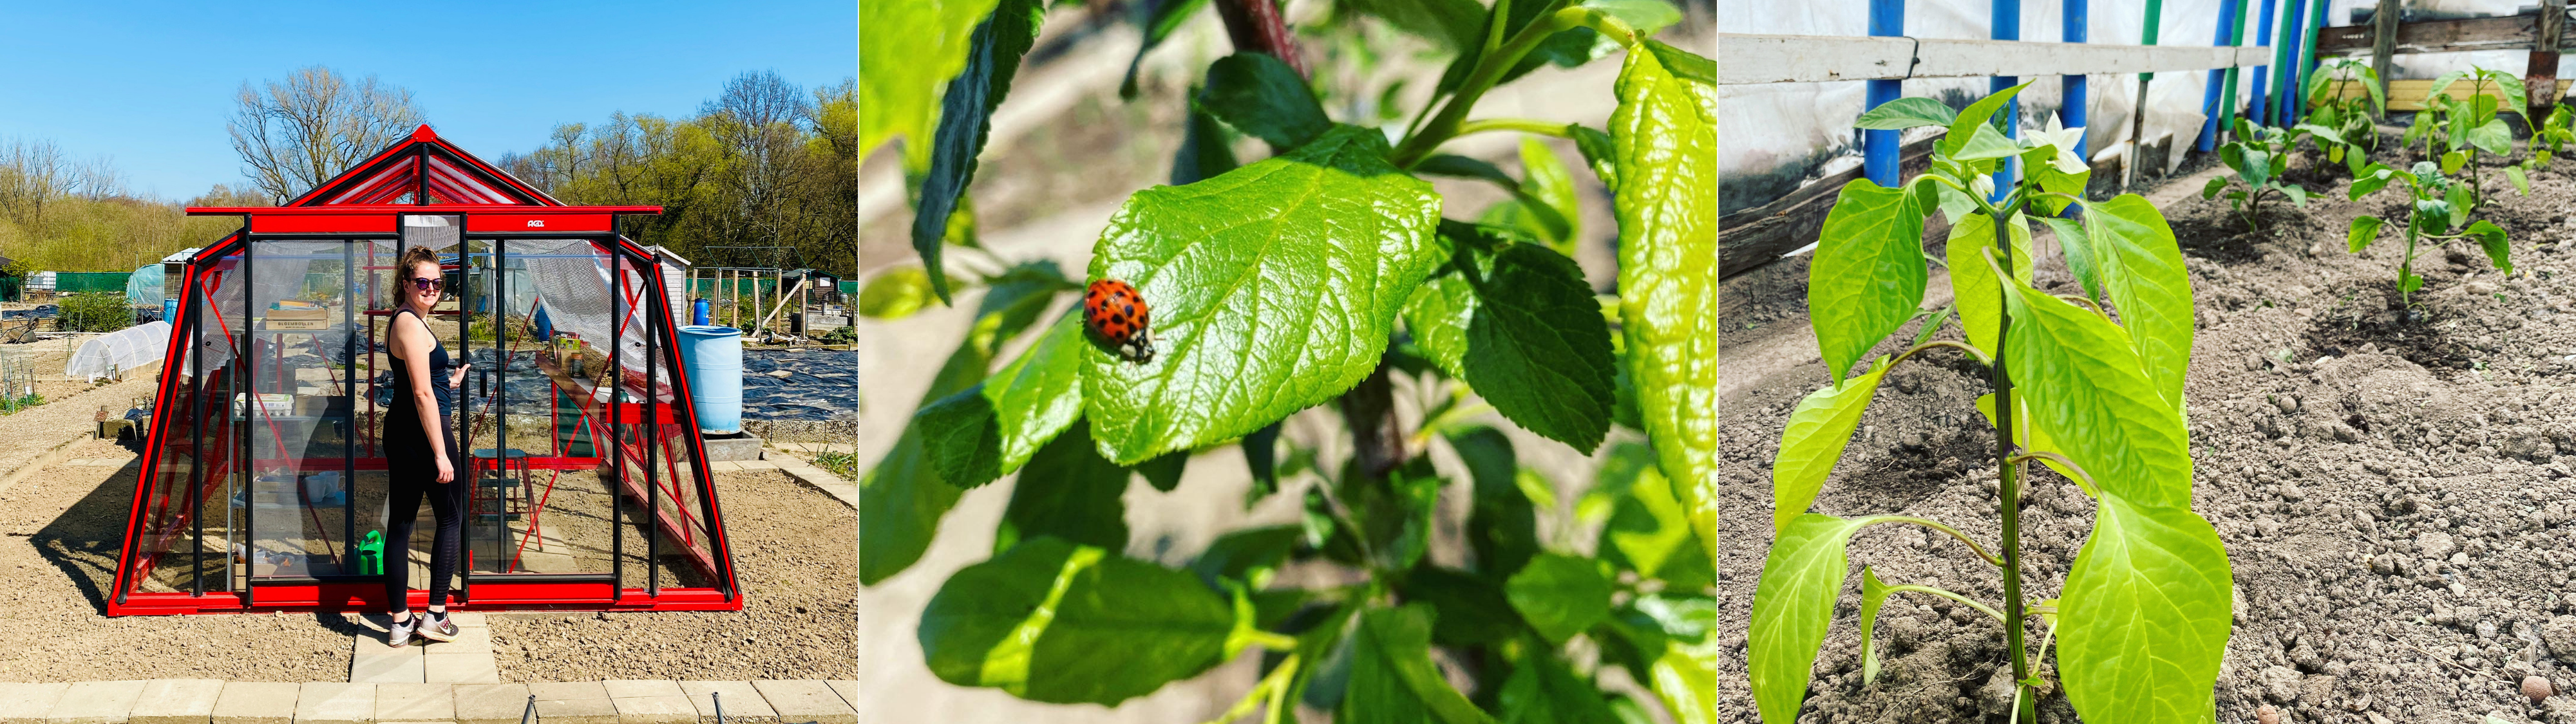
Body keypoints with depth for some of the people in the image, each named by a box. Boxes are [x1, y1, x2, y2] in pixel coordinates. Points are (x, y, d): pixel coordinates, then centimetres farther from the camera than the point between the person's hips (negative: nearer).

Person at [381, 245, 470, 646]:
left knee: (399, 524, 9)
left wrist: (449, 382, 35)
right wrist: (441, 453, -21)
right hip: (424, 432, -10)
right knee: (451, 517, 4)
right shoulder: (411, 324, -15)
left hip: (400, 432, 10)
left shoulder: (403, 321, 16)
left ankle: (400, 622, 14)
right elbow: (422, 393, -20)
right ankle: (435, 615, 5)